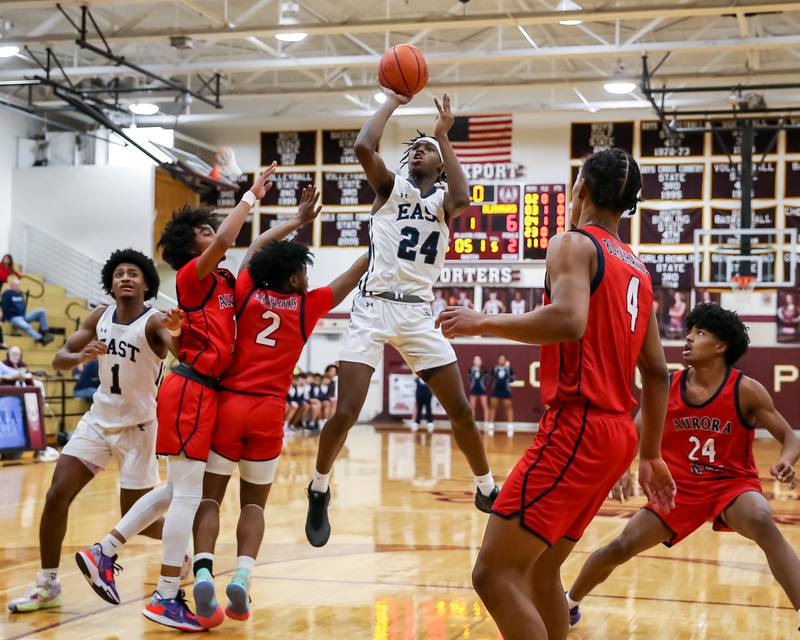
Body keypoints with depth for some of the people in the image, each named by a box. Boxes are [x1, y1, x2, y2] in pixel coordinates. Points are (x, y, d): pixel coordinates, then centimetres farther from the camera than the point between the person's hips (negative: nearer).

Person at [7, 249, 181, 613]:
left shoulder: (154, 322, -18)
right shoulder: (100, 318, -1)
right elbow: (59, 360, -1)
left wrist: (176, 328, -64)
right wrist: (81, 356, -25)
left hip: (137, 428, -5)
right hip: (98, 420, 5)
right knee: (57, 495, -8)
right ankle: (48, 585, 2)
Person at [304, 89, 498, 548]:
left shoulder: (442, 200, 12)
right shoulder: (390, 187, 9)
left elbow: (463, 200, -14)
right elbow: (363, 147, -11)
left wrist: (444, 135, -7)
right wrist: (393, 102, 0)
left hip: (419, 313, 2)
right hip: (374, 307, -2)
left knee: (461, 411, 1)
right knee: (345, 414, -10)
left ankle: (487, 490, 21)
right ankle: (320, 491, 13)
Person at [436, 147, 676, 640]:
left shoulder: (574, 243, -5)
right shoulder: (637, 268, 19)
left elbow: (569, 321, -25)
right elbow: (657, 372, 20)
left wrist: (484, 323, -14)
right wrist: (651, 455, 26)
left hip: (578, 426, -9)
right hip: (618, 432, 9)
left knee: (494, 573, -10)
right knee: (541, 570, 20)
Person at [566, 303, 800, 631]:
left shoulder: (746, 391, -14)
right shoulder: (667, 387, -6)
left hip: (732, 484, -3)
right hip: (681, 488, 3)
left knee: (763, 523, -37)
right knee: (620, 547, -2)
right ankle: (569, 603, 25)